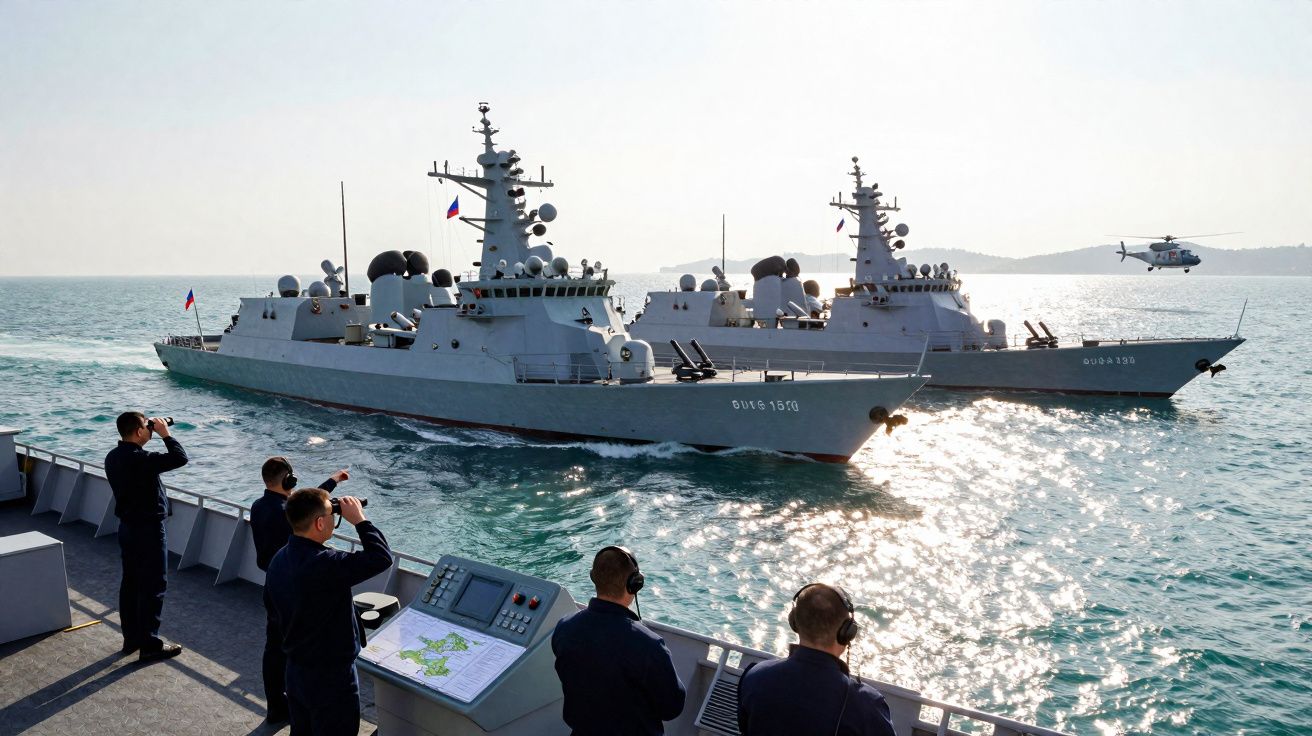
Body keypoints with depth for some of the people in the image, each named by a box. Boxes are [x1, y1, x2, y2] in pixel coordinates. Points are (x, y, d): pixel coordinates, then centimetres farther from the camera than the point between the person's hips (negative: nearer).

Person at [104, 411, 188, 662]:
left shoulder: (113, 457, 3)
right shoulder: (141, 459, -25)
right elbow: (180, 458, -27)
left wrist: (155, 435, 8)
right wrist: (165, 434, -14)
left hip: (127, 526, 9)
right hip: (149, 529, -9)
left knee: (131, 583, 17)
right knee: (154, 586, 0)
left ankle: (131, 638, 27)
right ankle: (150, 645, 5)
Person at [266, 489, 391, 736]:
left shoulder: (279, 559, -2)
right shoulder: (325, 564, -31)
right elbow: (381, 557, -30)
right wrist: (359, 520, -18)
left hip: (295, 669, 8)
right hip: (330, 678, -8)